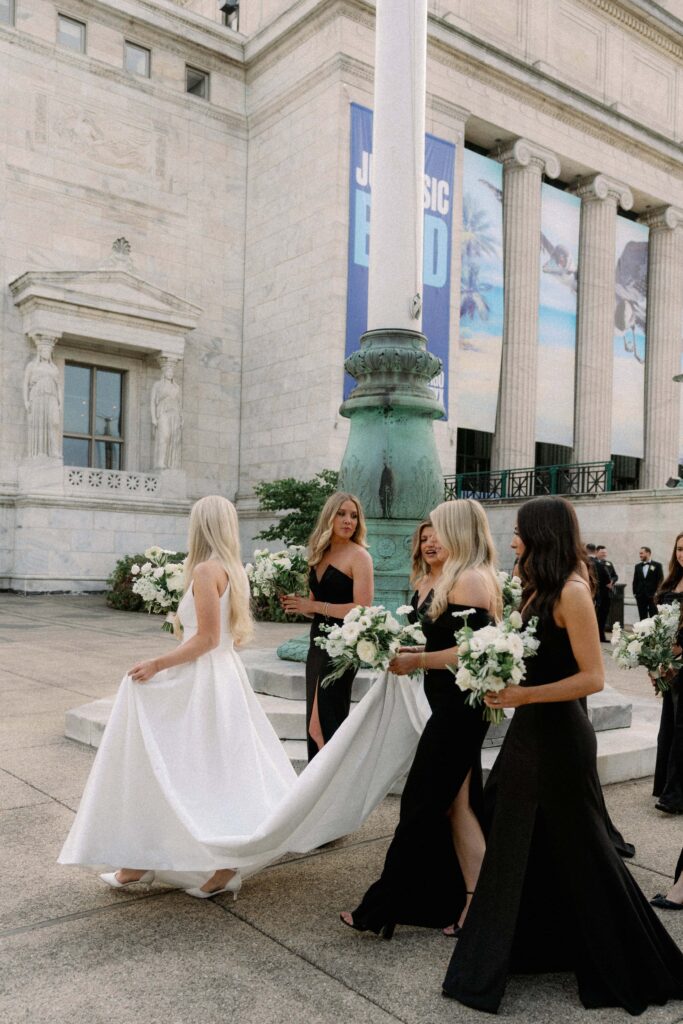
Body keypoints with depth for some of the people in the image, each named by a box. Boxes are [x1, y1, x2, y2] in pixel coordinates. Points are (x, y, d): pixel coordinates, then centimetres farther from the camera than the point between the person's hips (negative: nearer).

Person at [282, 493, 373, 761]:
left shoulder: (359, 555, -8)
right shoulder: (320, 554, 13)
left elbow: (362, 609, -16)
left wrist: (313, 606, -13)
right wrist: (297, 603, -1)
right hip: (318, 642, 7)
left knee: (326, 723, -4)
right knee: (314, 721, 12)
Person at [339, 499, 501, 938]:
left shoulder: (469, 579, -17)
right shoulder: (478, 576, 14)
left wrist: (417, 661, -14)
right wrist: (416, 652, 9)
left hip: (457, 710, -10)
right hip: (457, 708, 10)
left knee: (424, 803, 0)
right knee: (457, 805, 14)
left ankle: (384, 907, 12)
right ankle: (471, 903, 24)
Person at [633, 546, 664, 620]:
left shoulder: (657, 565, 0)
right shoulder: (638, 566, 12)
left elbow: (660, 580, -3)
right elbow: (635, 581, 13)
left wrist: (656, 593, -8)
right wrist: (635, 593, 4)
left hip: (652, 596, -4)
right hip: (641, 596, 4)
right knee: (642, 618, 6)